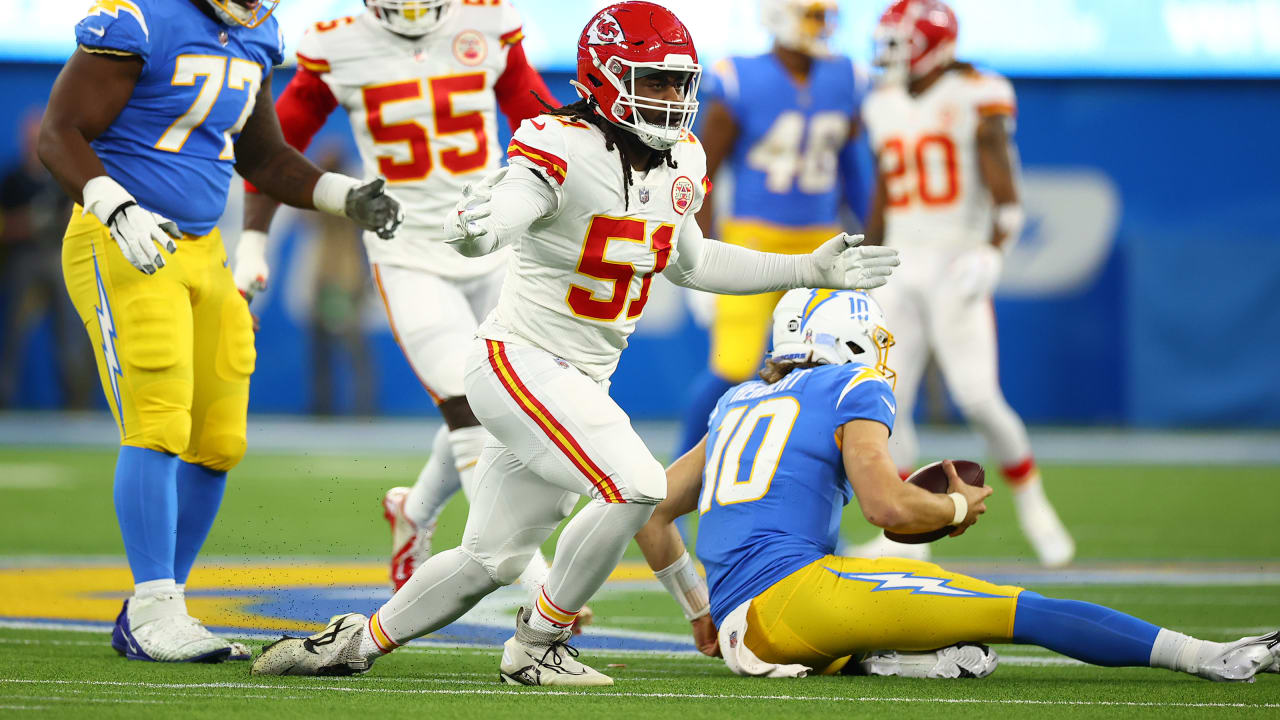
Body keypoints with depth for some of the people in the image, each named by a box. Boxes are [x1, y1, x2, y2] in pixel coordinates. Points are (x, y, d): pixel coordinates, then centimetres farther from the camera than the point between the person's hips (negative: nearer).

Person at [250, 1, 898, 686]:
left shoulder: (678, 162, 5)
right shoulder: (564, 149, -20)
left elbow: (691, 263, 22)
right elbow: (502, 214, -37)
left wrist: (811, 269, 19)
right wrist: (476, 227, -62)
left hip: (580, 383, 9)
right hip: (520, 362, -9)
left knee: (489, 560, 11)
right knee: (635, 486, -23)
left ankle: (358, 642, 28)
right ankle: (536, 647, -7)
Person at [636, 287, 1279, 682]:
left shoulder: (738, 404, 27)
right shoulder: (855, 389, 6)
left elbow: (652, 515, 28)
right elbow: (887, 506, -8)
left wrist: (699, 609, 38)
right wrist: (959, 508, 11)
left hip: (738, 627, 7)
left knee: (968, 653, 23)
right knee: (1023, 611, -11)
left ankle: (896, 660, -11)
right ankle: (1213, 659, -19)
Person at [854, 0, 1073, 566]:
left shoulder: (976, 99, -8)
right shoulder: (886, 105, 11)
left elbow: (1005, 198, -11)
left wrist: (991, 255, -25)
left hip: (956, 265, -6)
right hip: (900, 265, 6)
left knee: (977, 397, -13)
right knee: (887, 402, -3)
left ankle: (1033, 508, 8)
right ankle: (907, 532, 6)